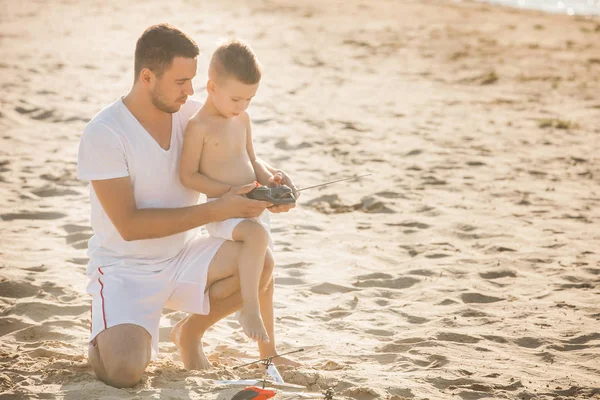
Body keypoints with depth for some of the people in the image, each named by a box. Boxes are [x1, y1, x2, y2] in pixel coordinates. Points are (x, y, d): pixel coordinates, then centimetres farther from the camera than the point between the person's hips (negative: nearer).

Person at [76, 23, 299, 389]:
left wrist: (274, 178, -15)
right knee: (124, 372, -28)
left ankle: (190, 331, 5)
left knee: (259, 261, -22)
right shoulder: (103, 134, -20)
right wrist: (217, 210, -27)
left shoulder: (191, 115, -4)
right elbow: (130, 225, -24)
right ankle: (106, 337, 11)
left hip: (183, 257, 5)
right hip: (126, 269, -5)